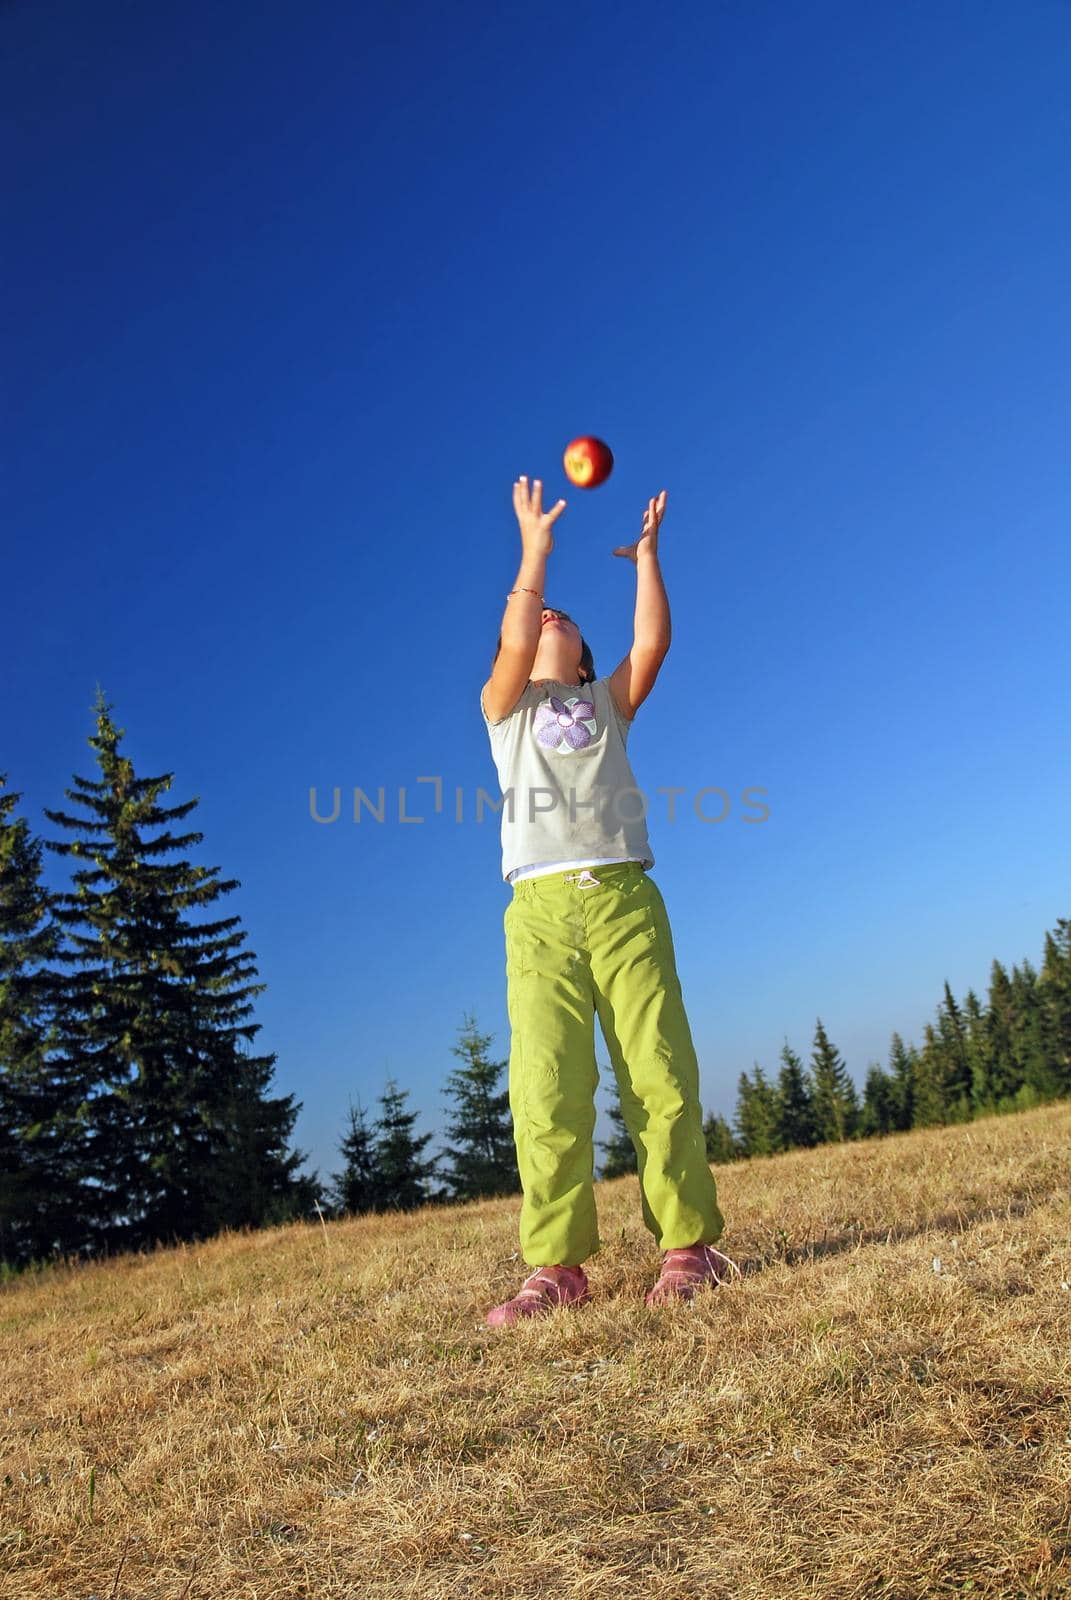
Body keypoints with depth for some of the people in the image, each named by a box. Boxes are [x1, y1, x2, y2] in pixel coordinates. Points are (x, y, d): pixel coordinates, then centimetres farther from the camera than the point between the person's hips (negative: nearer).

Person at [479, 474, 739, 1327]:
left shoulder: (608, 703, 25)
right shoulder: (505, 705, 19)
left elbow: (654, 641, 10)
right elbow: (514, 641, 1)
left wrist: (646, 554, 17)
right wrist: (535, 550, 6)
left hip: (626, 897, 2)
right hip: (542, 907, -1)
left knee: (662, 1074, -6)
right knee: (547, 1088, -9)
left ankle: (688, 1245, -1)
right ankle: (557, 1265, -6)